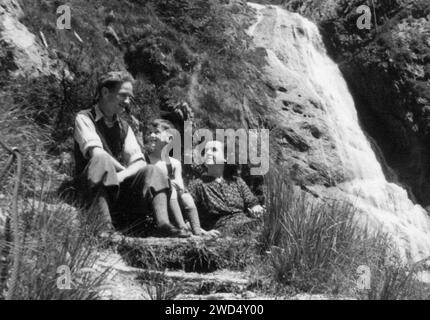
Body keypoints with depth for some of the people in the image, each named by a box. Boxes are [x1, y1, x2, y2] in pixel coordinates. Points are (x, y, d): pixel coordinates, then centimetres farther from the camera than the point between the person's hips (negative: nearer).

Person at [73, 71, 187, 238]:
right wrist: (125, 170, -16)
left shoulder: (124, 126, 16)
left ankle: (162, 224, -36)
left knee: (151, 171, -17)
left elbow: (139, 162, 3)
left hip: (119, 187, 5)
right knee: (101, 160, -33)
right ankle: (104, 227, -47)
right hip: (90, 189, -5)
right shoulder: (84, 118, 0)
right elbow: (96, 152, -19)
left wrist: (121, 176, -17)